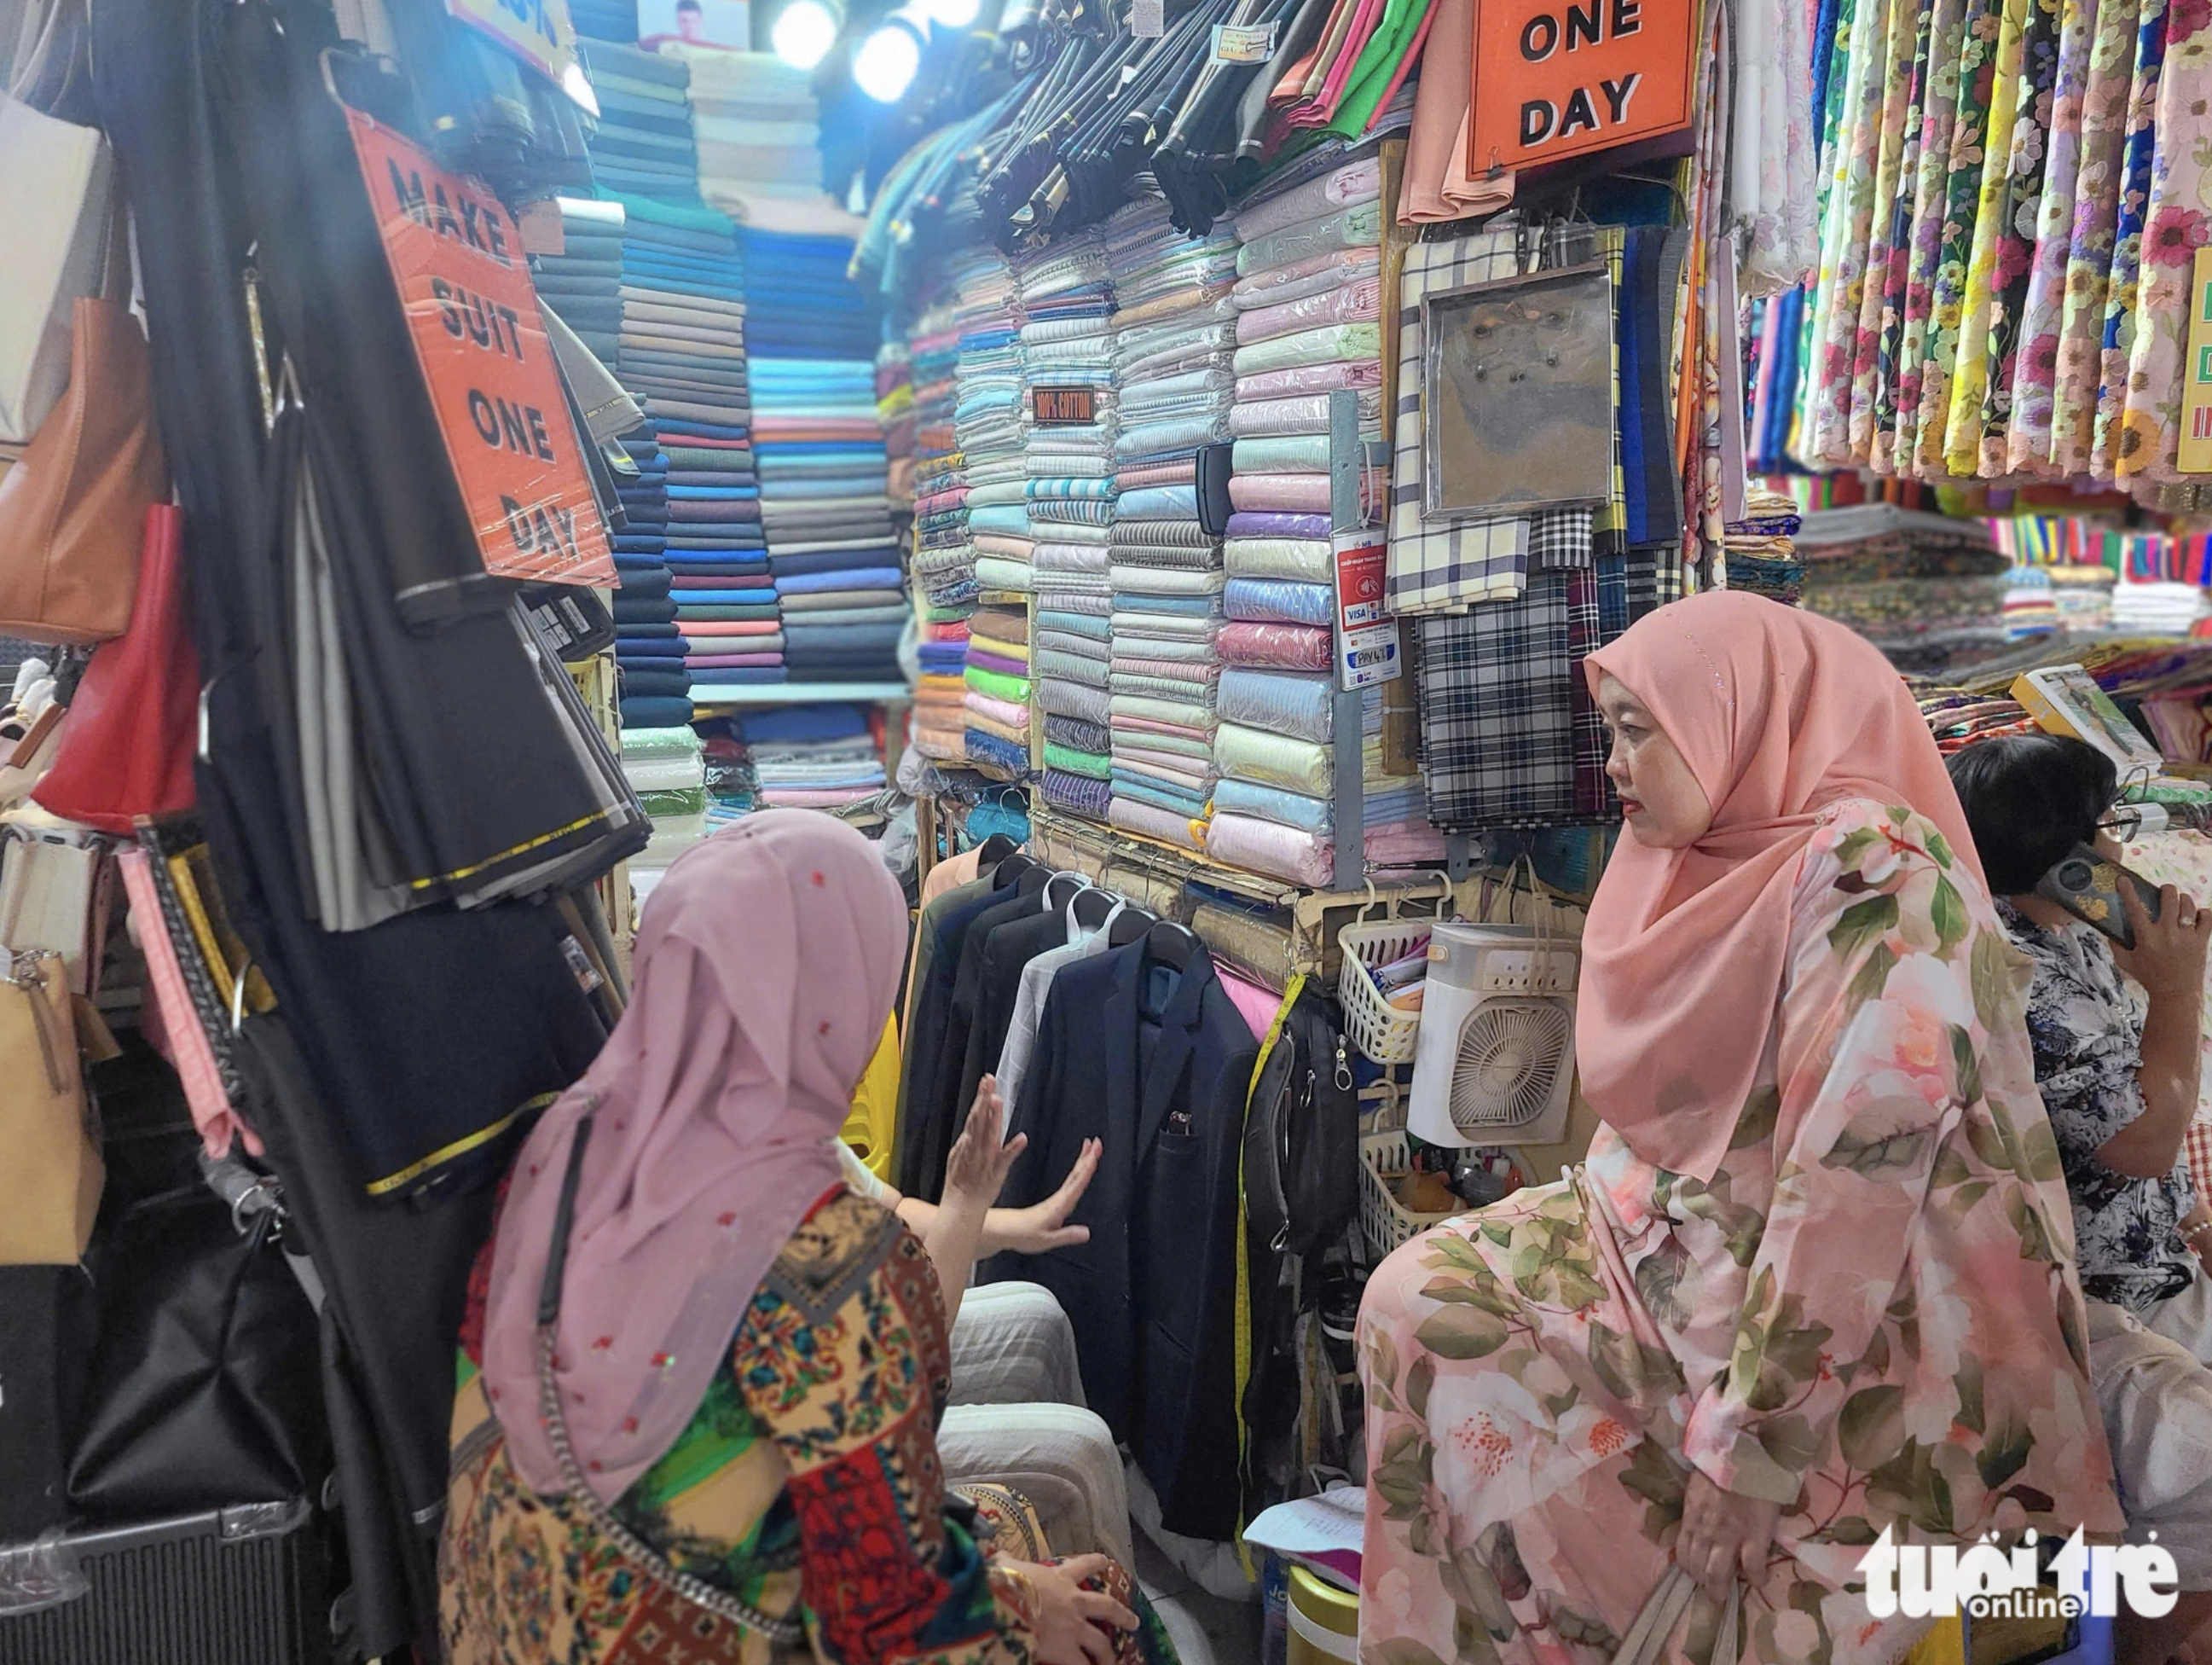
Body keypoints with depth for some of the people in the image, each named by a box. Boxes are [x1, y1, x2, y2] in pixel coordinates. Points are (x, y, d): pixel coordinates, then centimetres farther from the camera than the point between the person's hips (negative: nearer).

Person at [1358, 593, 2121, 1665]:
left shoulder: (1872, 874, -22)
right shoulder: (1717, 862, 5)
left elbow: (1855, 1175, -25)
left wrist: (1747, 1441, -22)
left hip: (1855, 1347, -8)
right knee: (1422, 1299, -2)